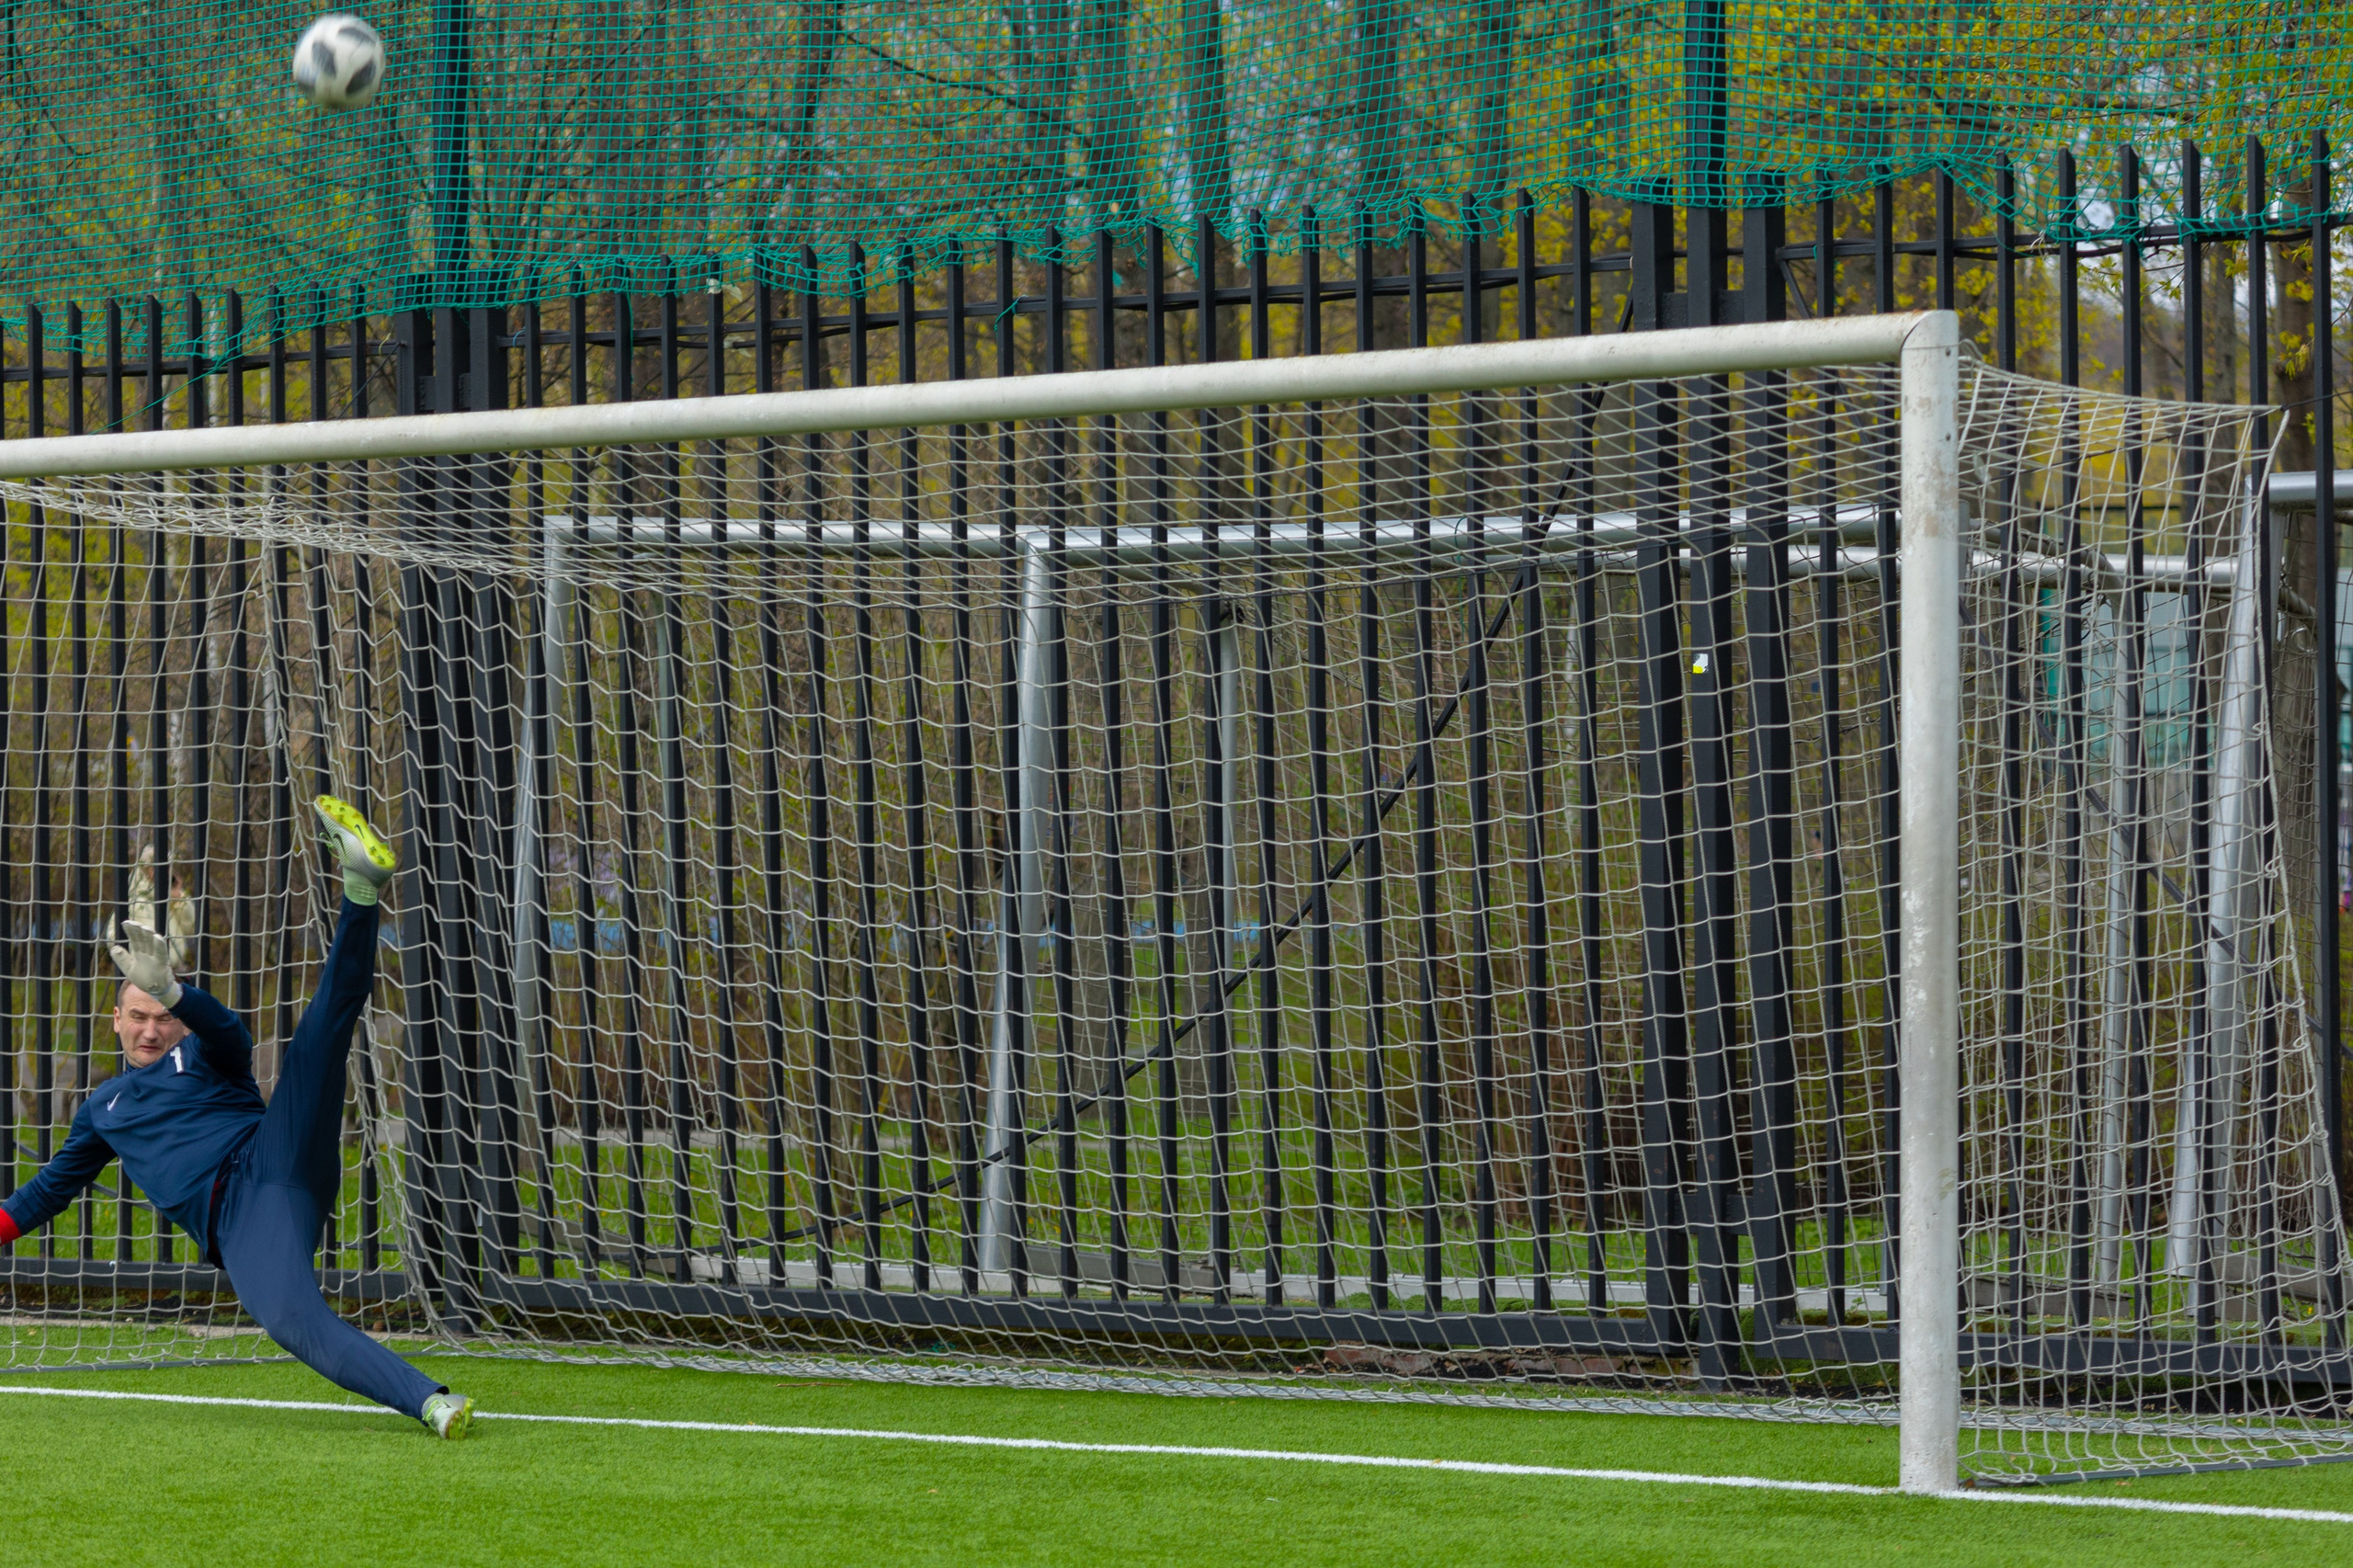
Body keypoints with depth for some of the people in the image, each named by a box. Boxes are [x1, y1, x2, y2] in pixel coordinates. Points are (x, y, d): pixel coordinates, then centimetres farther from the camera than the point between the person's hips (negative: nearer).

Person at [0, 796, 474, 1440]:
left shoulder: (204, 1055, 21)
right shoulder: (103, 1109, 32)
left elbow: (230, 1033, -4)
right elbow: (55, 1186, 44)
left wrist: (172, 993, -23)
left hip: (272, 1162, 0)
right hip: (235, 1224, 0)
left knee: (322, 1030, -26)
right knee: (293, 1320, -35)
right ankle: (432, 1404, -50)